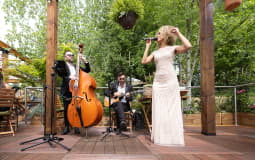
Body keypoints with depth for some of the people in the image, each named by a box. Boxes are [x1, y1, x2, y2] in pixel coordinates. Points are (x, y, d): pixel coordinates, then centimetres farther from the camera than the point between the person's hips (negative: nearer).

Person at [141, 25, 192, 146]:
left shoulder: (173, 48, 6)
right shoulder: (155, 52, 17)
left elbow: (188, 46, -11)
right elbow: (144, 61, 6)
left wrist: (178, 33, -2)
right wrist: (147, 46, 13)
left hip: (171, 82, -4)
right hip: (158, 83, 4)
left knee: (172, 110, -1)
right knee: (159, 111, 3)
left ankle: (174, 138, 7)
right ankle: (160, 137, 12)